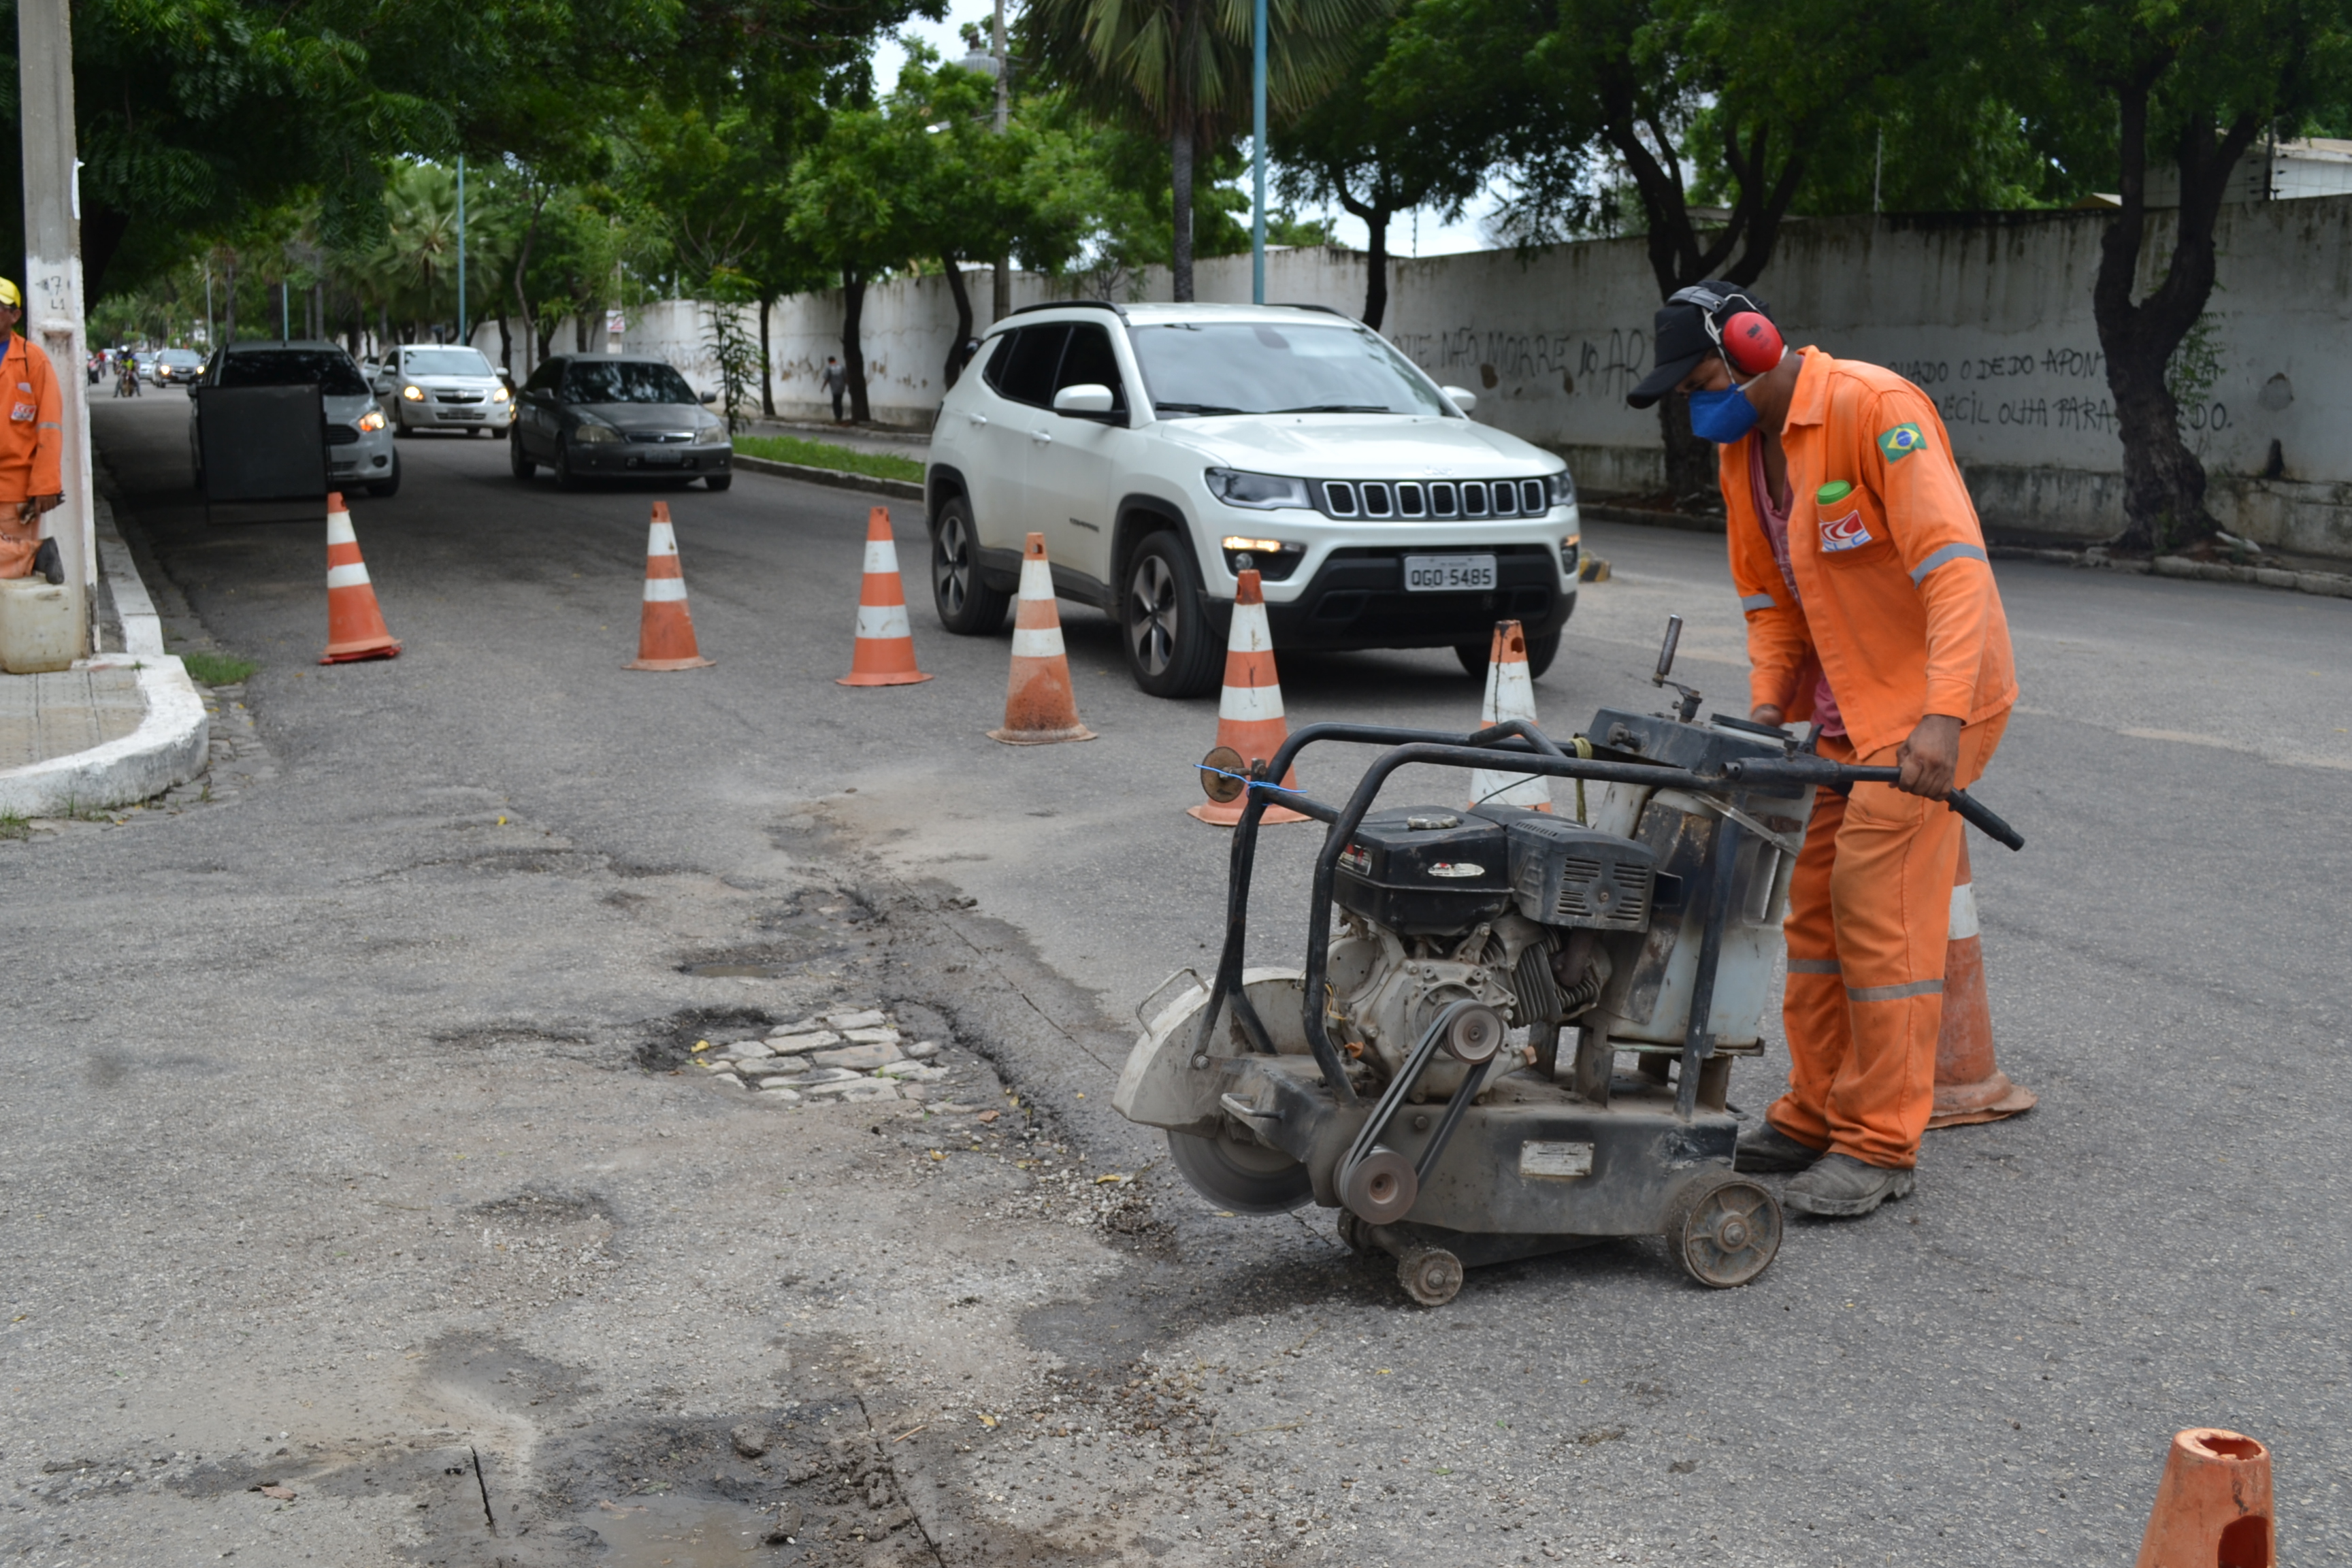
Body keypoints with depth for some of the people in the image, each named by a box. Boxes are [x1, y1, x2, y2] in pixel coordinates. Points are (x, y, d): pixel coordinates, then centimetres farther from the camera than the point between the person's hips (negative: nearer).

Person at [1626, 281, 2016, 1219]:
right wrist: (1768, 703, 0)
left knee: (1881, 915, -9)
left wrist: (1942, 716, -35)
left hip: (1927, 706, -8)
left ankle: (1880, 1148, 0)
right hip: (1841, 711, 8)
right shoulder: (1742, 449, 7)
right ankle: (1814, 1117, 21)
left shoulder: (1873, 409, -20)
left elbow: (1956, 567, -26)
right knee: (1815, 910, 10)